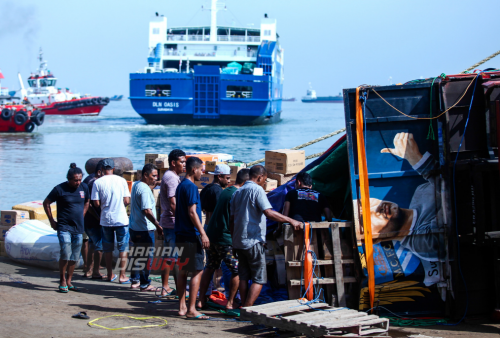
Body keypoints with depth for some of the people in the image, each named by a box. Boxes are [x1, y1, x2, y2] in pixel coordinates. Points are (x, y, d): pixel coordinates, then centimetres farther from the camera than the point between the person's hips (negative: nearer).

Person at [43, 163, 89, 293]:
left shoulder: (84, 188, 4)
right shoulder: (60, 189, -10)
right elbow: (46, 203, 0)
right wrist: (52, 221, 0)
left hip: (78, 228, 5)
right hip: (64, 227, -5)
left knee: (74, 257, 7)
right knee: (66, 254, -14)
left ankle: (69, 281, 17)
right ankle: (62, 282, -2)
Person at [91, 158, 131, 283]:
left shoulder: (98, 182, -5)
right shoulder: (121, 180, -3)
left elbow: (96, 203, -7)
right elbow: (127, 201, -3)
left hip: (106, 219, 1)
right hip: (121, 219, -1)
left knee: (108, 248, 13)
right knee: (123, 248, 6)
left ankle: (110, 275, 20)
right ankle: (122, 276, 3)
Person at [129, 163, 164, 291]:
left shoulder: (136, 185, 13)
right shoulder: (144, 189, -19)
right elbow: (147, 210, -26)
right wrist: (158, 225, -23)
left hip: (134, 227, 10)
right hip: (145, 228, -10)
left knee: (138, 255, 18)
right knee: (147, 257, -1)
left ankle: (135, 281, 26)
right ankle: (145, 284, 4)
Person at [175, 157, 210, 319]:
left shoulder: (181, 186, 16)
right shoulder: (191, 187, -14)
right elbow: (192, 212, -20)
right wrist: (203, 233, -19)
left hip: (181, 235, 10)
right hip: (191, 236, -10)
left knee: (182, 270, 12)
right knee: (197, 271, -7)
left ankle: (182, 307, 15)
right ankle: (191, 310, -10)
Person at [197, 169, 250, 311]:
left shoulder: (225, 191, 14)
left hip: (211, 235, 9)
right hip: (226, 238, -9)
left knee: (209, 268, 17)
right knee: (237, 270, 1)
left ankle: (201, 300, 18)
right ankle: (230, 303, 3)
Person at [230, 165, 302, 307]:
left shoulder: (237, 192, 17)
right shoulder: (257, 189, -9)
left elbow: (232, 220, 19)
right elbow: (269, 213, -21)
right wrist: (291, 221, -19)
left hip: (238, 241, 8)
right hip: (253, 241, -8)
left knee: (243, 277, 11)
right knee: (259, 279, -4)